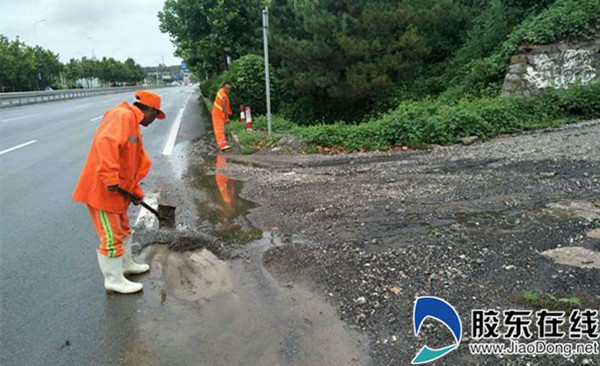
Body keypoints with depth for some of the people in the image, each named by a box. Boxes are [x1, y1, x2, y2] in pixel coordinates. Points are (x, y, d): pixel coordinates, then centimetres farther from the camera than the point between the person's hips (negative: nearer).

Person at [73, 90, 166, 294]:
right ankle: (114, 281, 16)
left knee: (123, 230, 24)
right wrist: (110, 178, -35)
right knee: (112, 237, 1)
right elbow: (106, 142, -32)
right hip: (102, 189, -10)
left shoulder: (133, 124, 17)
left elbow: (134, 164, 19)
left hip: (117, 190, 10)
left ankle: (126, 265, 42)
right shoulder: (122, 115, -15)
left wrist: (135, 191, 16)